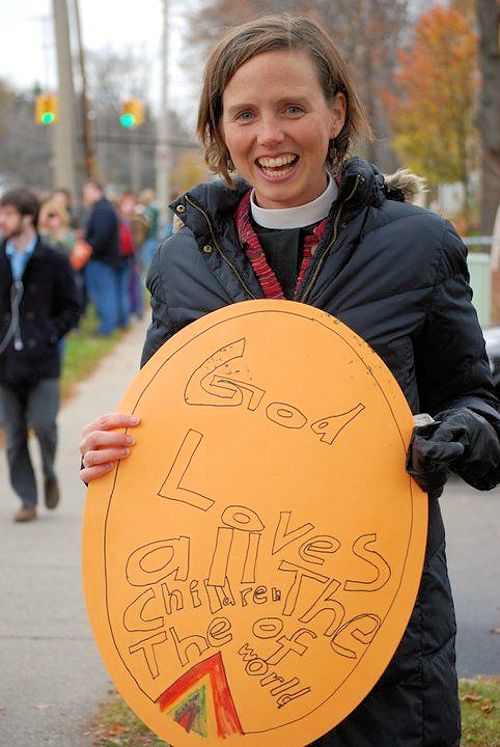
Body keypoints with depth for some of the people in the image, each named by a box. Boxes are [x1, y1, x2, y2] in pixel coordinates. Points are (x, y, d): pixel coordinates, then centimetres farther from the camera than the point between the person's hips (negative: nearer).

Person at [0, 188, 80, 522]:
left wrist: (51, 335, -7)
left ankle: (49, 474, 21)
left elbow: (71, 309, 6)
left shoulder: (54, 262, 0)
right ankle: (27, 500, 14)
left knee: (43, 424, -10)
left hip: (42, 360, -3)